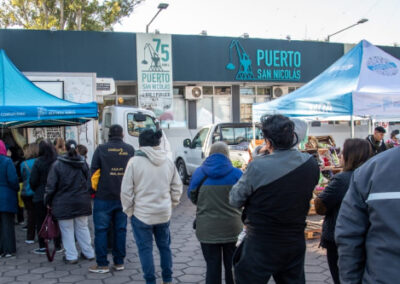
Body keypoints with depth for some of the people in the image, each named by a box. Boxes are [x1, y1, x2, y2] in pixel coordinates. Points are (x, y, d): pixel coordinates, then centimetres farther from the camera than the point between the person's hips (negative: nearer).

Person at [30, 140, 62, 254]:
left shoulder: (38, 162, -12)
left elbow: (33, 181, -9)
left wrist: (36, 190, 9)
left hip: (40, 197, -3)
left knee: (40, 222, 7)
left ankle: (42, 247, 11)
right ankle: (58, 246, 17)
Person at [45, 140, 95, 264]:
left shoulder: (58, 164, -9)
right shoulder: (83, 163, 1)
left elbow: (51, 185, -7)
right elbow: (89, 183, 6)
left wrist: (48, 201, 4)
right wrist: (86, 198, 15)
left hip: (64, 204, -4)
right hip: (82, 202, 4)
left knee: (67, 230, 6)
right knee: (82, 227, 15)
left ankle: (71, 256, 9)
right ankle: (89, 253, 21)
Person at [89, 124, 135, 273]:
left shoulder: (101, 149, -4)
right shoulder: (130, 150, 2)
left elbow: (94, 171, -2)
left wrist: (95, 188, 12)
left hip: (104, 197, -2)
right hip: (123, 197, 3)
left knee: (101, 229, 5)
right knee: (120, 229, 11)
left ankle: (102, 264, 8)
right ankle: (119, 262, 16)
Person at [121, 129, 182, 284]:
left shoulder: (135, 161, -12)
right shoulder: (168, 162, 1)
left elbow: (126, 190, -10)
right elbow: (177, 187, 7)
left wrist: (129, 210, 2)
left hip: (142, 213, -4)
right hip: (164, 213, 4)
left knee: (145, 248, 8)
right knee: (164, 246, 18)